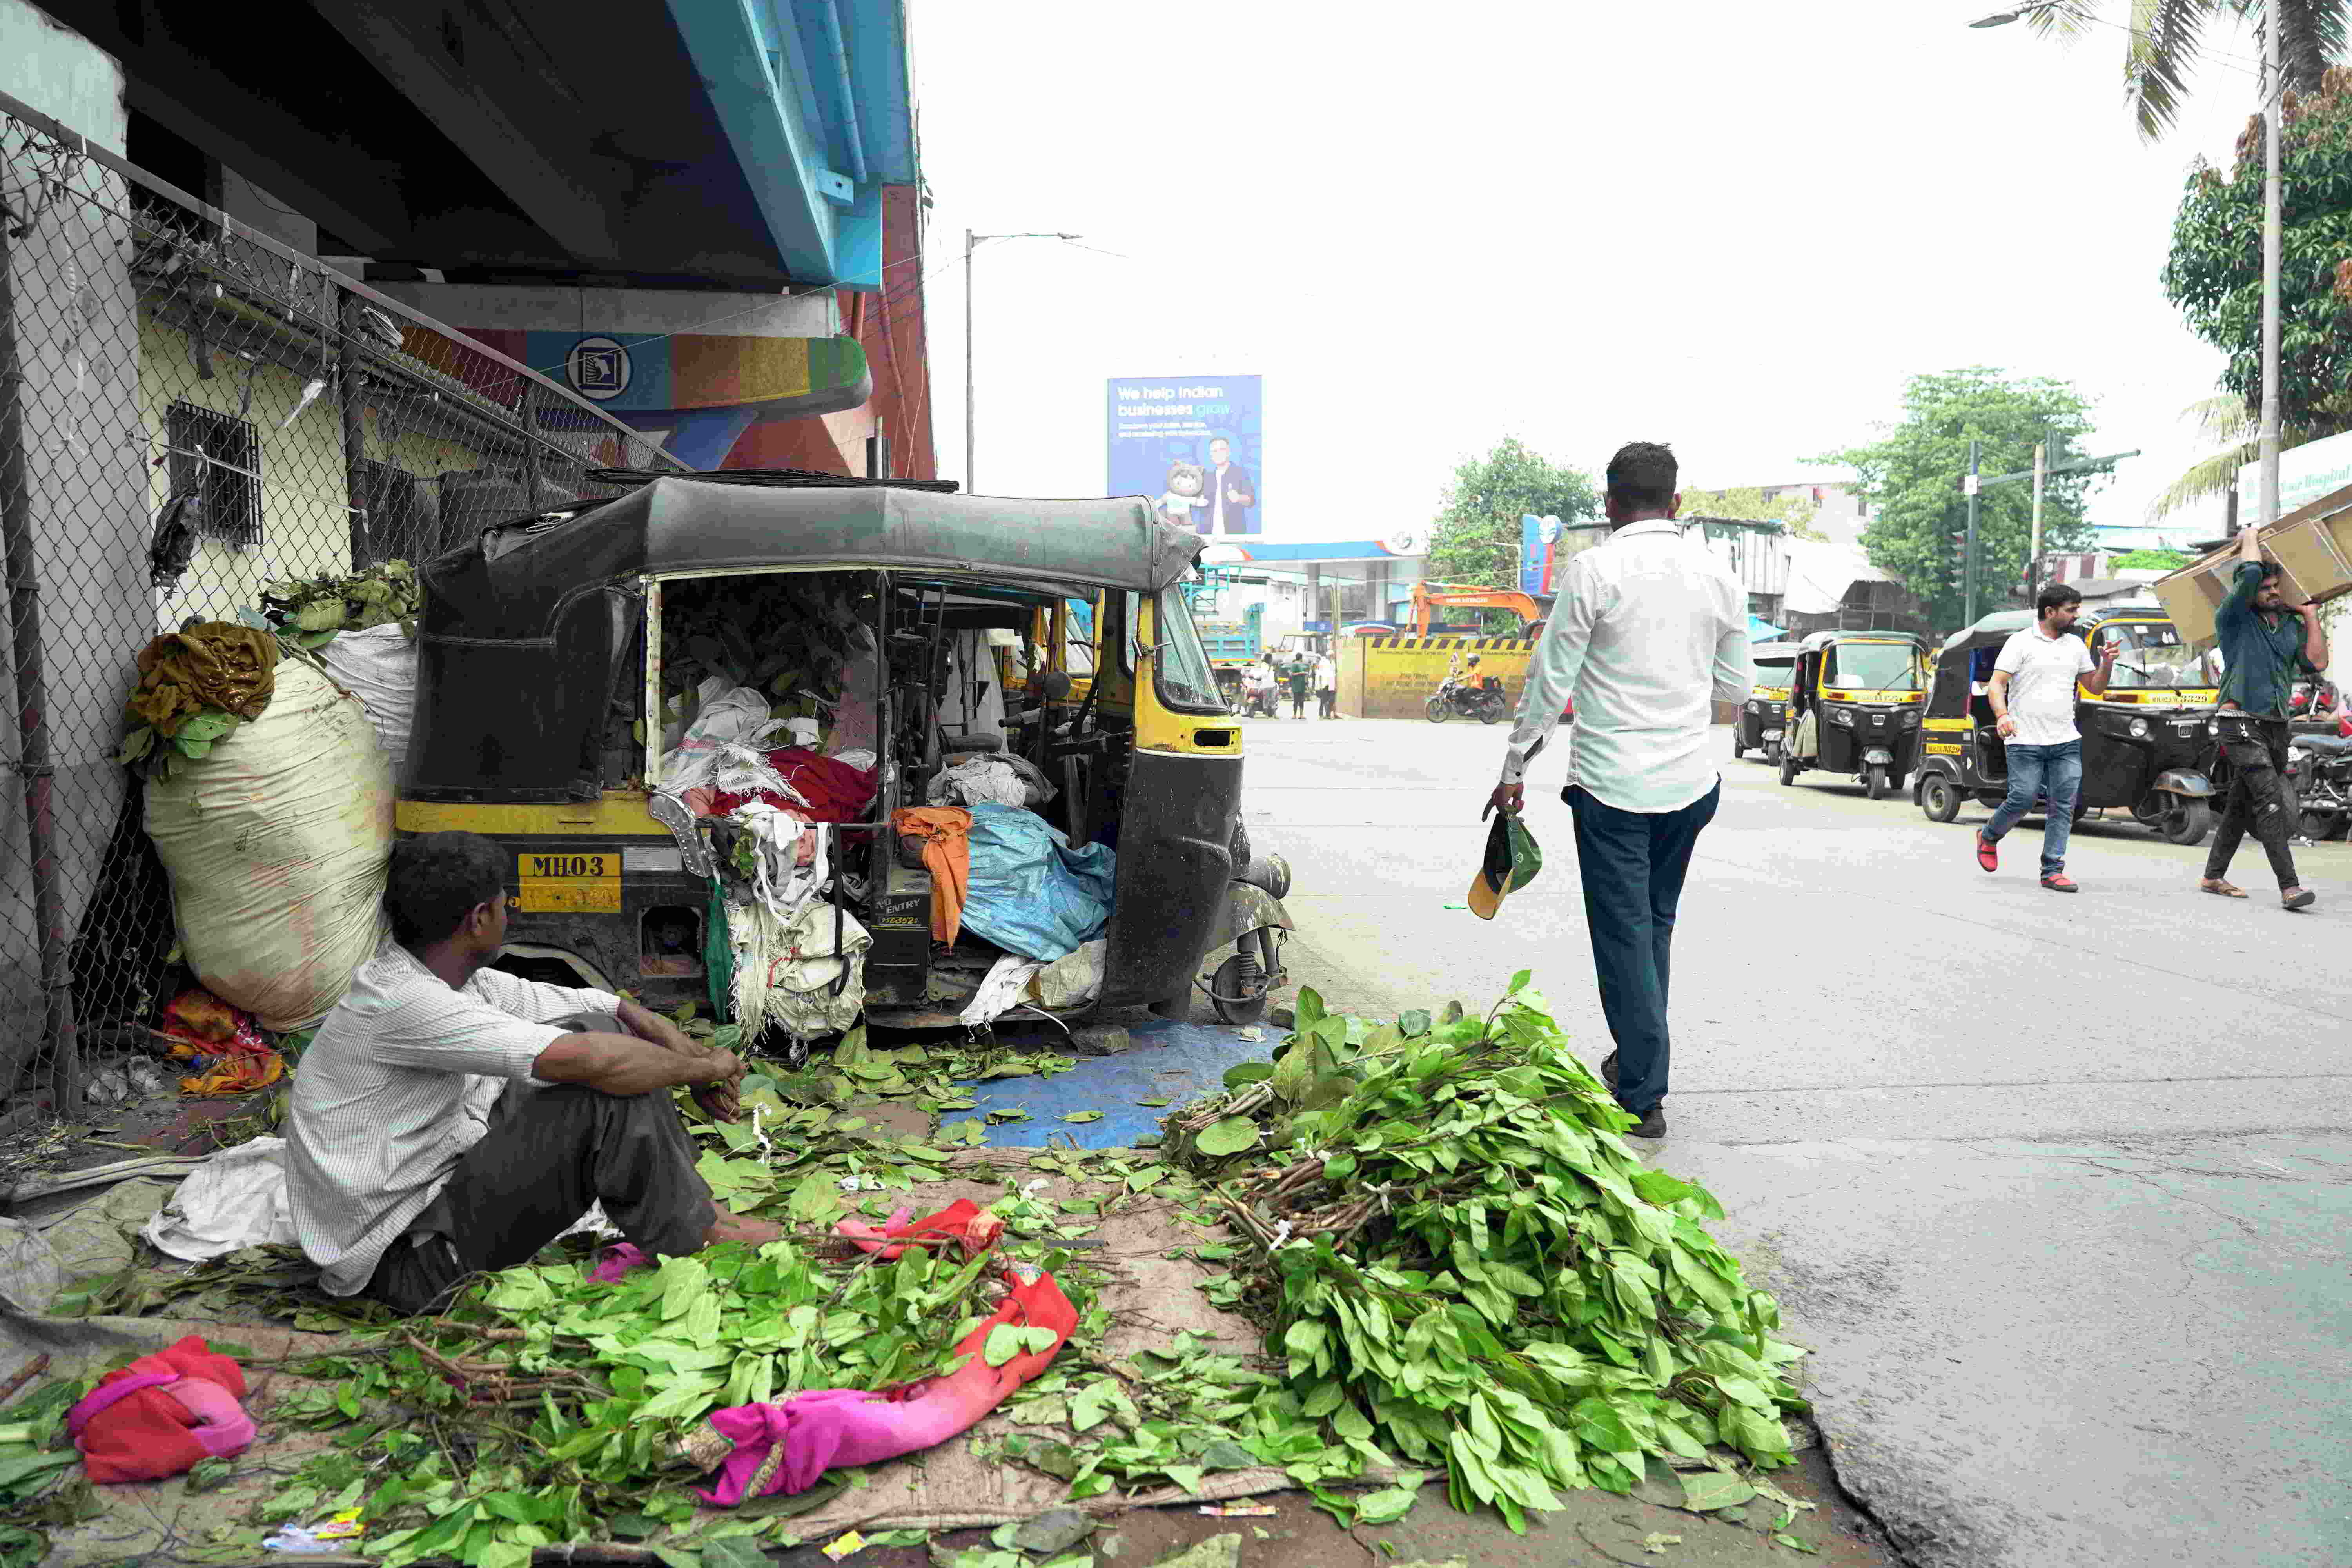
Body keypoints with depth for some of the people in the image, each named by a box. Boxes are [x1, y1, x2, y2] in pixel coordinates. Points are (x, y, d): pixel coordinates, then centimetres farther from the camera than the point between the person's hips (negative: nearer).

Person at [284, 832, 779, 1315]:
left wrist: (680, 1044, -9)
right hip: (408, 1261, -10)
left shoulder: (458, 978, 3)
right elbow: (584, 1059, -35)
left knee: (603, 1028, 3)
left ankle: (691, 1204, 3)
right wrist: (705, 1067, -20)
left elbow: (602, 1007, 9)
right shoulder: (403, 1002, -27)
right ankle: (693, 1240, -4)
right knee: (606, 1092, -25)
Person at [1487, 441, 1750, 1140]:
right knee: (1657, 924, 19)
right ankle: (1638, 1062, 29)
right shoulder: (1718, 575, 6)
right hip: (1692, 781, 5)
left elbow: (1550, 680, -8)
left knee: (1624, 934, 1)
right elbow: (1735, 693, 13)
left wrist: (1514, 768, 1)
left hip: (1613, 782, -5)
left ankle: (1643, 1098, 3)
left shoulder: (1593, 570, -8)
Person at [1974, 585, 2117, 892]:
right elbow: (1997, 684, -9)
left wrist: (2107, 663, 2)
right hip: (2026, 742, -5)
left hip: (2066, 742, 5)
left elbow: (2095, 687, 21)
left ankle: (2053, 871, 2)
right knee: (2023, 800, -9)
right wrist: (2002, 714, -27)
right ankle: (1988, 837, 20)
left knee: (2064, 806, -2)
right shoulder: (2021, 643, -3)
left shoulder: (2076, 645, 15)